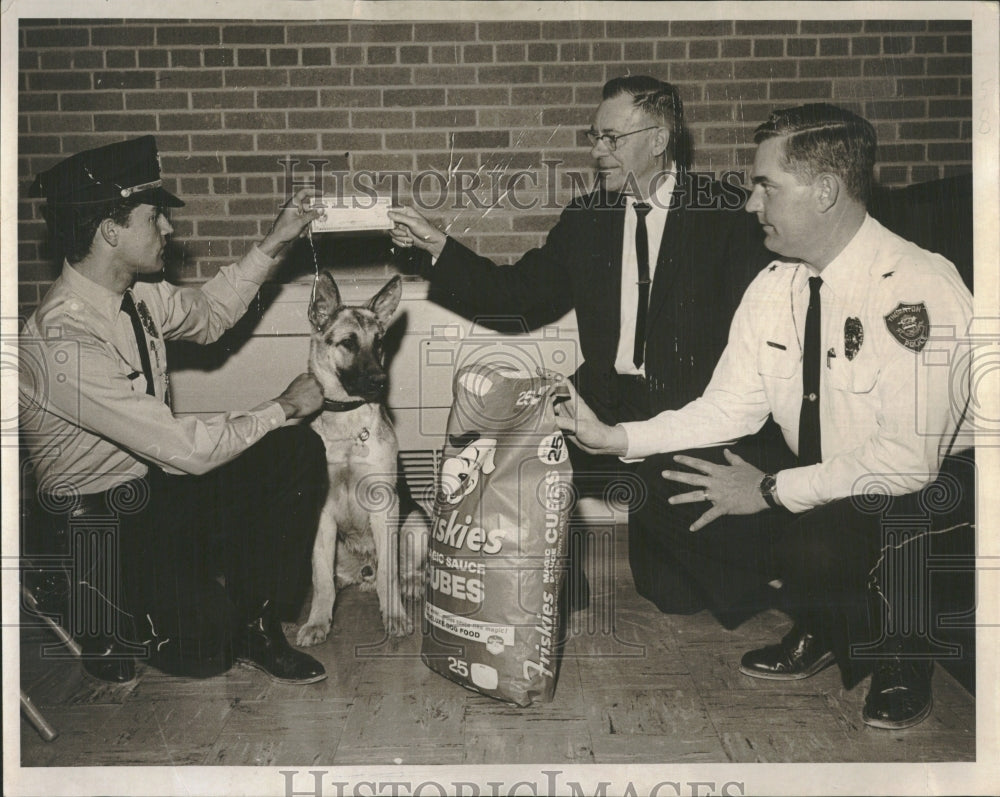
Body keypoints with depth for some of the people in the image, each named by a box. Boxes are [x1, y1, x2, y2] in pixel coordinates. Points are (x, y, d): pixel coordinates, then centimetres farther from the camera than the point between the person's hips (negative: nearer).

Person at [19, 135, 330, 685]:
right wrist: (284, 407, -16)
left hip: (153, 482, 8)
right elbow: (186, 449, -29)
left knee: (297, 452, -9)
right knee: (202, 647, -24)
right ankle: (111, 624, 10)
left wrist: (274, 244, 7)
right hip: (95, 525, -8)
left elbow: (207, 315, 18)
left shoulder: (137, 292, -5)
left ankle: (257, 626, 2)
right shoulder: (63, 342, -31)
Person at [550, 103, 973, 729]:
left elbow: (908, 460, -27)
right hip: (812, 483, 7)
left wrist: (771, 490, -24)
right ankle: (817, 631, 10)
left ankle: (901, 664, 2)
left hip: (917, 500, -7)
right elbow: (729, 408, 0)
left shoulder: (920, 290, -23)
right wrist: (616, 438, -10)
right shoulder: (775, 286, -1)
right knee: (664, 484, -10)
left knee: (815, 543, -36)